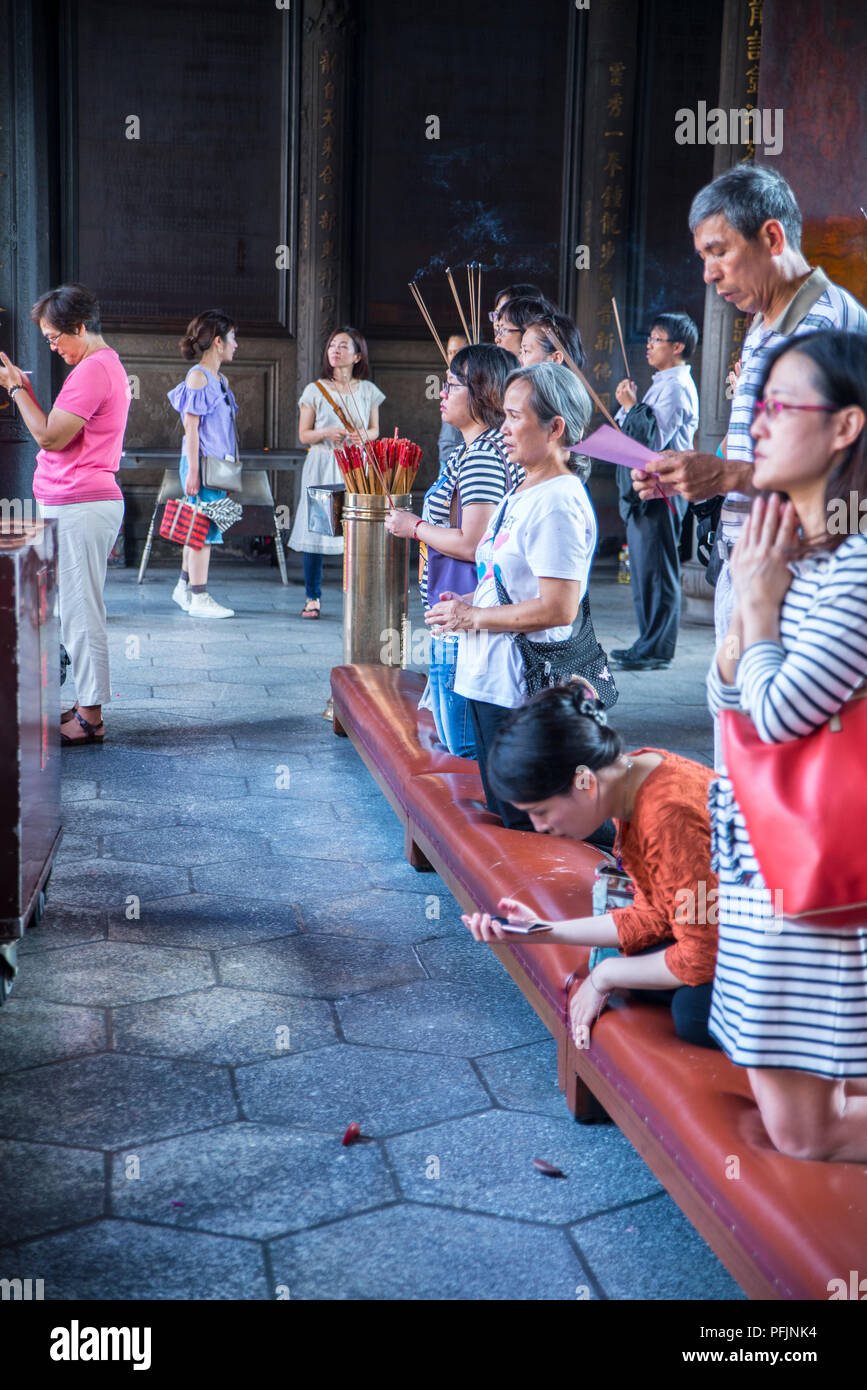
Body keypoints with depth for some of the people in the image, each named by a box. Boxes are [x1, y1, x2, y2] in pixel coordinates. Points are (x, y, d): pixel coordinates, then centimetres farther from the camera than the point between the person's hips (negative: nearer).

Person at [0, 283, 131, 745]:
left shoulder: (93, 369, -14)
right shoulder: (107, 364, 21)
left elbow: (50, 436, -17)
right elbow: (61, 432, 19)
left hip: (80, 507, -11)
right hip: (79, 503, 11)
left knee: (80, 611, -7)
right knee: (79, 610, 13)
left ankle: (89, 718, -2)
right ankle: (87, 705, 19)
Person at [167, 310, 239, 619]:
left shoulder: (221, 380, 16)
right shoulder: (198, 376, -10)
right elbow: (191, 426, -14)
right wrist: (193, 470, -18)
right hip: (202, 462, -9)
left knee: (198, 528, 14)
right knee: (202, 527, -7)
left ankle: (184, 588, 23)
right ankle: (199, 598, -3)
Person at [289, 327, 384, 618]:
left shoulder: (368, 391, 8)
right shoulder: (315, 390, 4)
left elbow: (375, 430, 13)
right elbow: (304, 435, 5)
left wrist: (363, 436, -10)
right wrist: (327, 433, -15)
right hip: (322, 465, -1)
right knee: (315, 528, -2)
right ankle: (312, 597, 8)